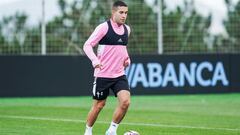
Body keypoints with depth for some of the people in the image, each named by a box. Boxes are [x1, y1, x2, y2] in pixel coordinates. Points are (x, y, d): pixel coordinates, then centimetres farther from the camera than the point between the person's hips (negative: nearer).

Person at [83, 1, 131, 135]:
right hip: (103, 75, -5)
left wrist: (127, 59, 9)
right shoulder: (104, 27, -11)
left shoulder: (127, 29, 9)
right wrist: (95, 60, -27)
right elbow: (87, 45, -11)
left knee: (125, 102, -14)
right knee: (99, 105, 5)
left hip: (119, 75, 5)